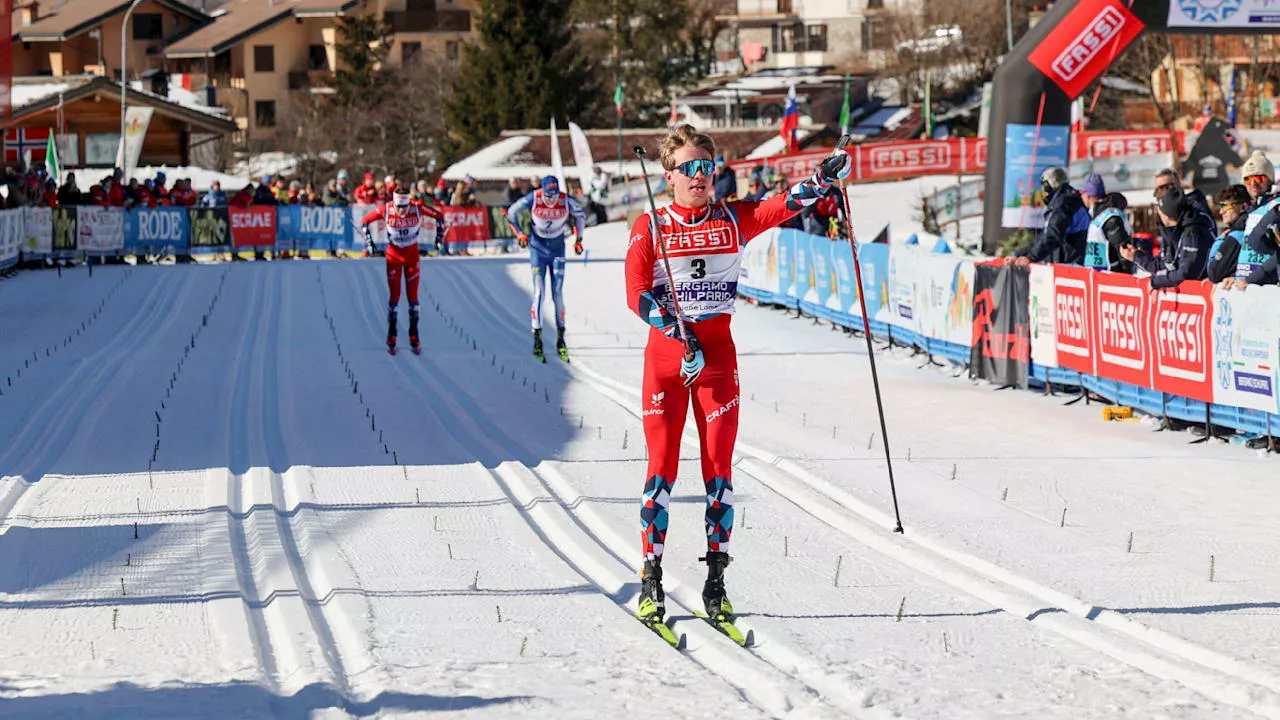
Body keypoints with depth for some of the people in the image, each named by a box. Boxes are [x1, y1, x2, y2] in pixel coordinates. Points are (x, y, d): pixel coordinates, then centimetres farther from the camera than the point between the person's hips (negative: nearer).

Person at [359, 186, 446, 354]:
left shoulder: (417, 208, -20)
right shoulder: (386, 210, -20)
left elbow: (439, 216, -4)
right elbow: (365, 221, -5)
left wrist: (439, 237, -5)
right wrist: (369, 241, -11)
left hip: (412, 255, 0)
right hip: (393, 255, 0)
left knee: (412, 296, 0)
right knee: (395, 296, -1)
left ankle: (414, 337, 9)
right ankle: (391, 337, 10)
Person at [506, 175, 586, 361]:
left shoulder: (566, 201, -16)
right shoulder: (533, 199, -19)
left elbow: (580, 215, 6)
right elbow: (512, 213, -3)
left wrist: (578, 239, 4)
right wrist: (519, 234, -12)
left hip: (557, 248, 1)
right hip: (538, 248, -1)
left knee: (558, 293, -1)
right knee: (538, 291, -11)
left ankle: (561, 339, 6)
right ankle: (537, 339, -10)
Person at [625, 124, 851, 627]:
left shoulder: (734, 221, 5)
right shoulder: (649, 228, 0)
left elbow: (783, 205, -9)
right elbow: (637, 294, -9)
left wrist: (825, 178, -27)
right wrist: (679, 332, -20)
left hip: (717, 352, 2)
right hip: (665, 354, -2)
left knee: (719, 467, -1)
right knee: (662, 466, -3)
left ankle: (715, 580, 4)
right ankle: (651, 580, 4)